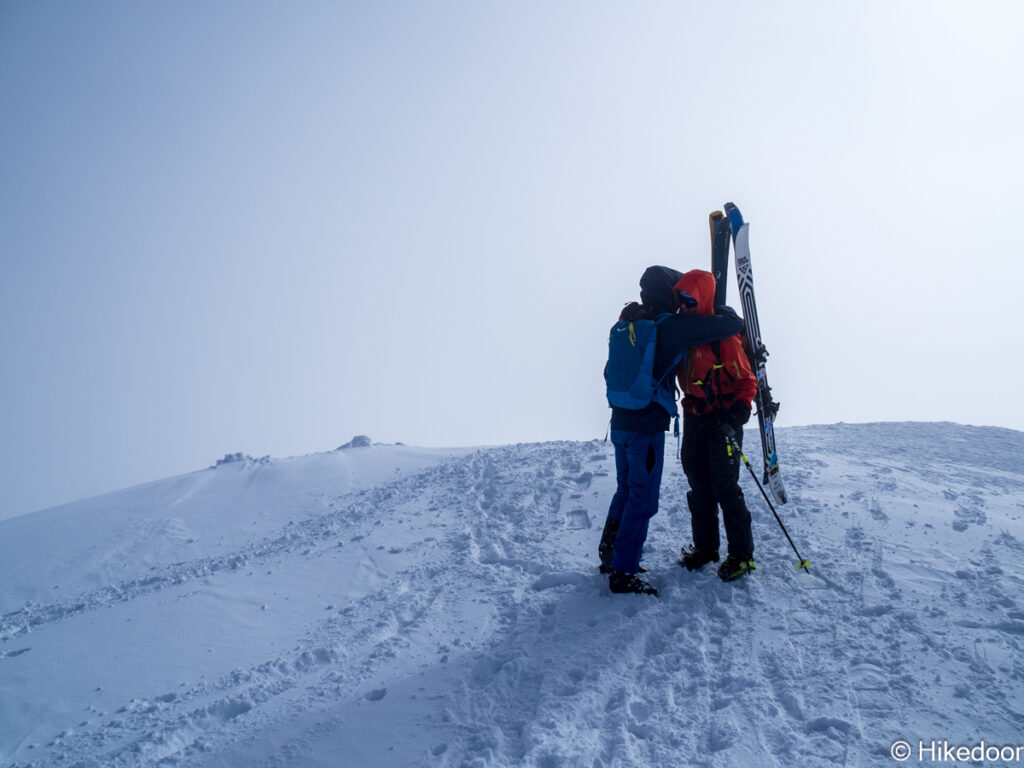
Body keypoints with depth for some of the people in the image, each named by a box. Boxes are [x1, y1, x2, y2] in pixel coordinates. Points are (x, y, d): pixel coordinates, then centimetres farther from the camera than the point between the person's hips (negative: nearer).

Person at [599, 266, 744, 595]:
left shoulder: (628, 325, 8)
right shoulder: (672, 326, -14)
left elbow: (610, 372, 18)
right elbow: (731, 325, -12)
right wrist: (725, 311, 10)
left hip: (620, 423, 8)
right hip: (648, 428, -8)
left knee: (626, 490, 21)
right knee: (642, 499, 0)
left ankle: (609, 555, 32)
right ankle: (623, 573, 5)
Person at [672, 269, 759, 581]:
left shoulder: (724, 336, -14)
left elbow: (747, 380, -10)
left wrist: (739, 411, -24)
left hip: (723, 420, -6)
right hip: (693, 418, 6)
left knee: (725, 487, -5)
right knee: (699, 485, 11)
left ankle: (741, 555, 5)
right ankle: (704, 547, 23)